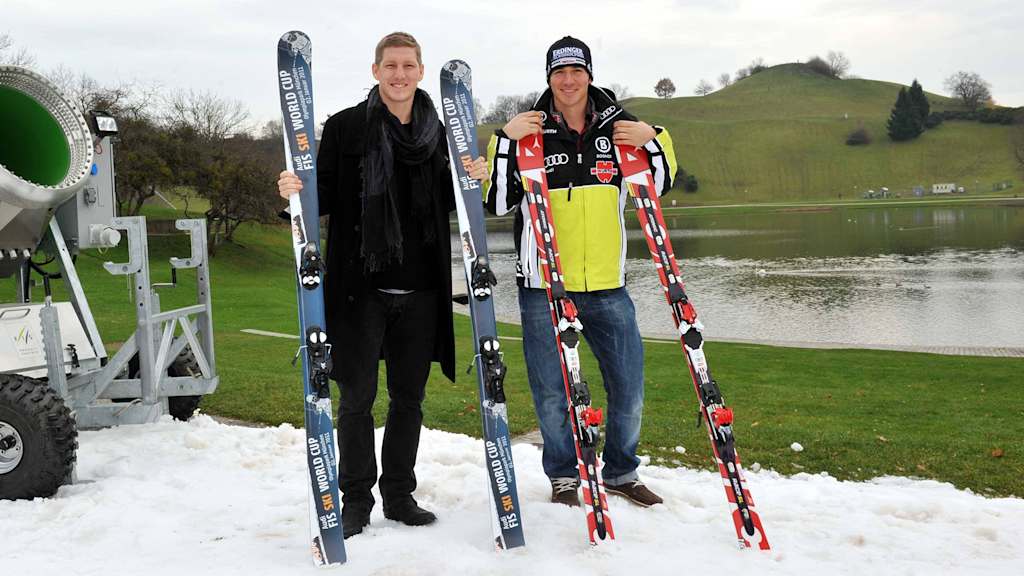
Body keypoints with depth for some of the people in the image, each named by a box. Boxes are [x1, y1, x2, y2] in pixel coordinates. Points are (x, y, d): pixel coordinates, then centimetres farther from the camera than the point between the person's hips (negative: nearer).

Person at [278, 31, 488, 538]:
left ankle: (400, 495, 25)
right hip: (361, 287, -3)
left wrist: (474, 178, -1)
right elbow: (323, 197, 0)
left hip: (420, 290, 4)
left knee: (409, 397, 11)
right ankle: (356, 499, 16)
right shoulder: (345, 127, -1)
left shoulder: (437, 133, 10)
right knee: (358, 397, 1)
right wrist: (294, 191, -20)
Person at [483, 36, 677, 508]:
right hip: (544, 287, -2)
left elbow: (659, 185, 15)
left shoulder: (618, 126, 7)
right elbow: (496, 202, -5)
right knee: (552, 393, 4)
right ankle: (564, 477, 25)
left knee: (629, 388, 8)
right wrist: (504, 141, -13)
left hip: (608, 287, 3)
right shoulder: (529, 133, -1)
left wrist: (653, 141, -2)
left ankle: (621, 472, 29)